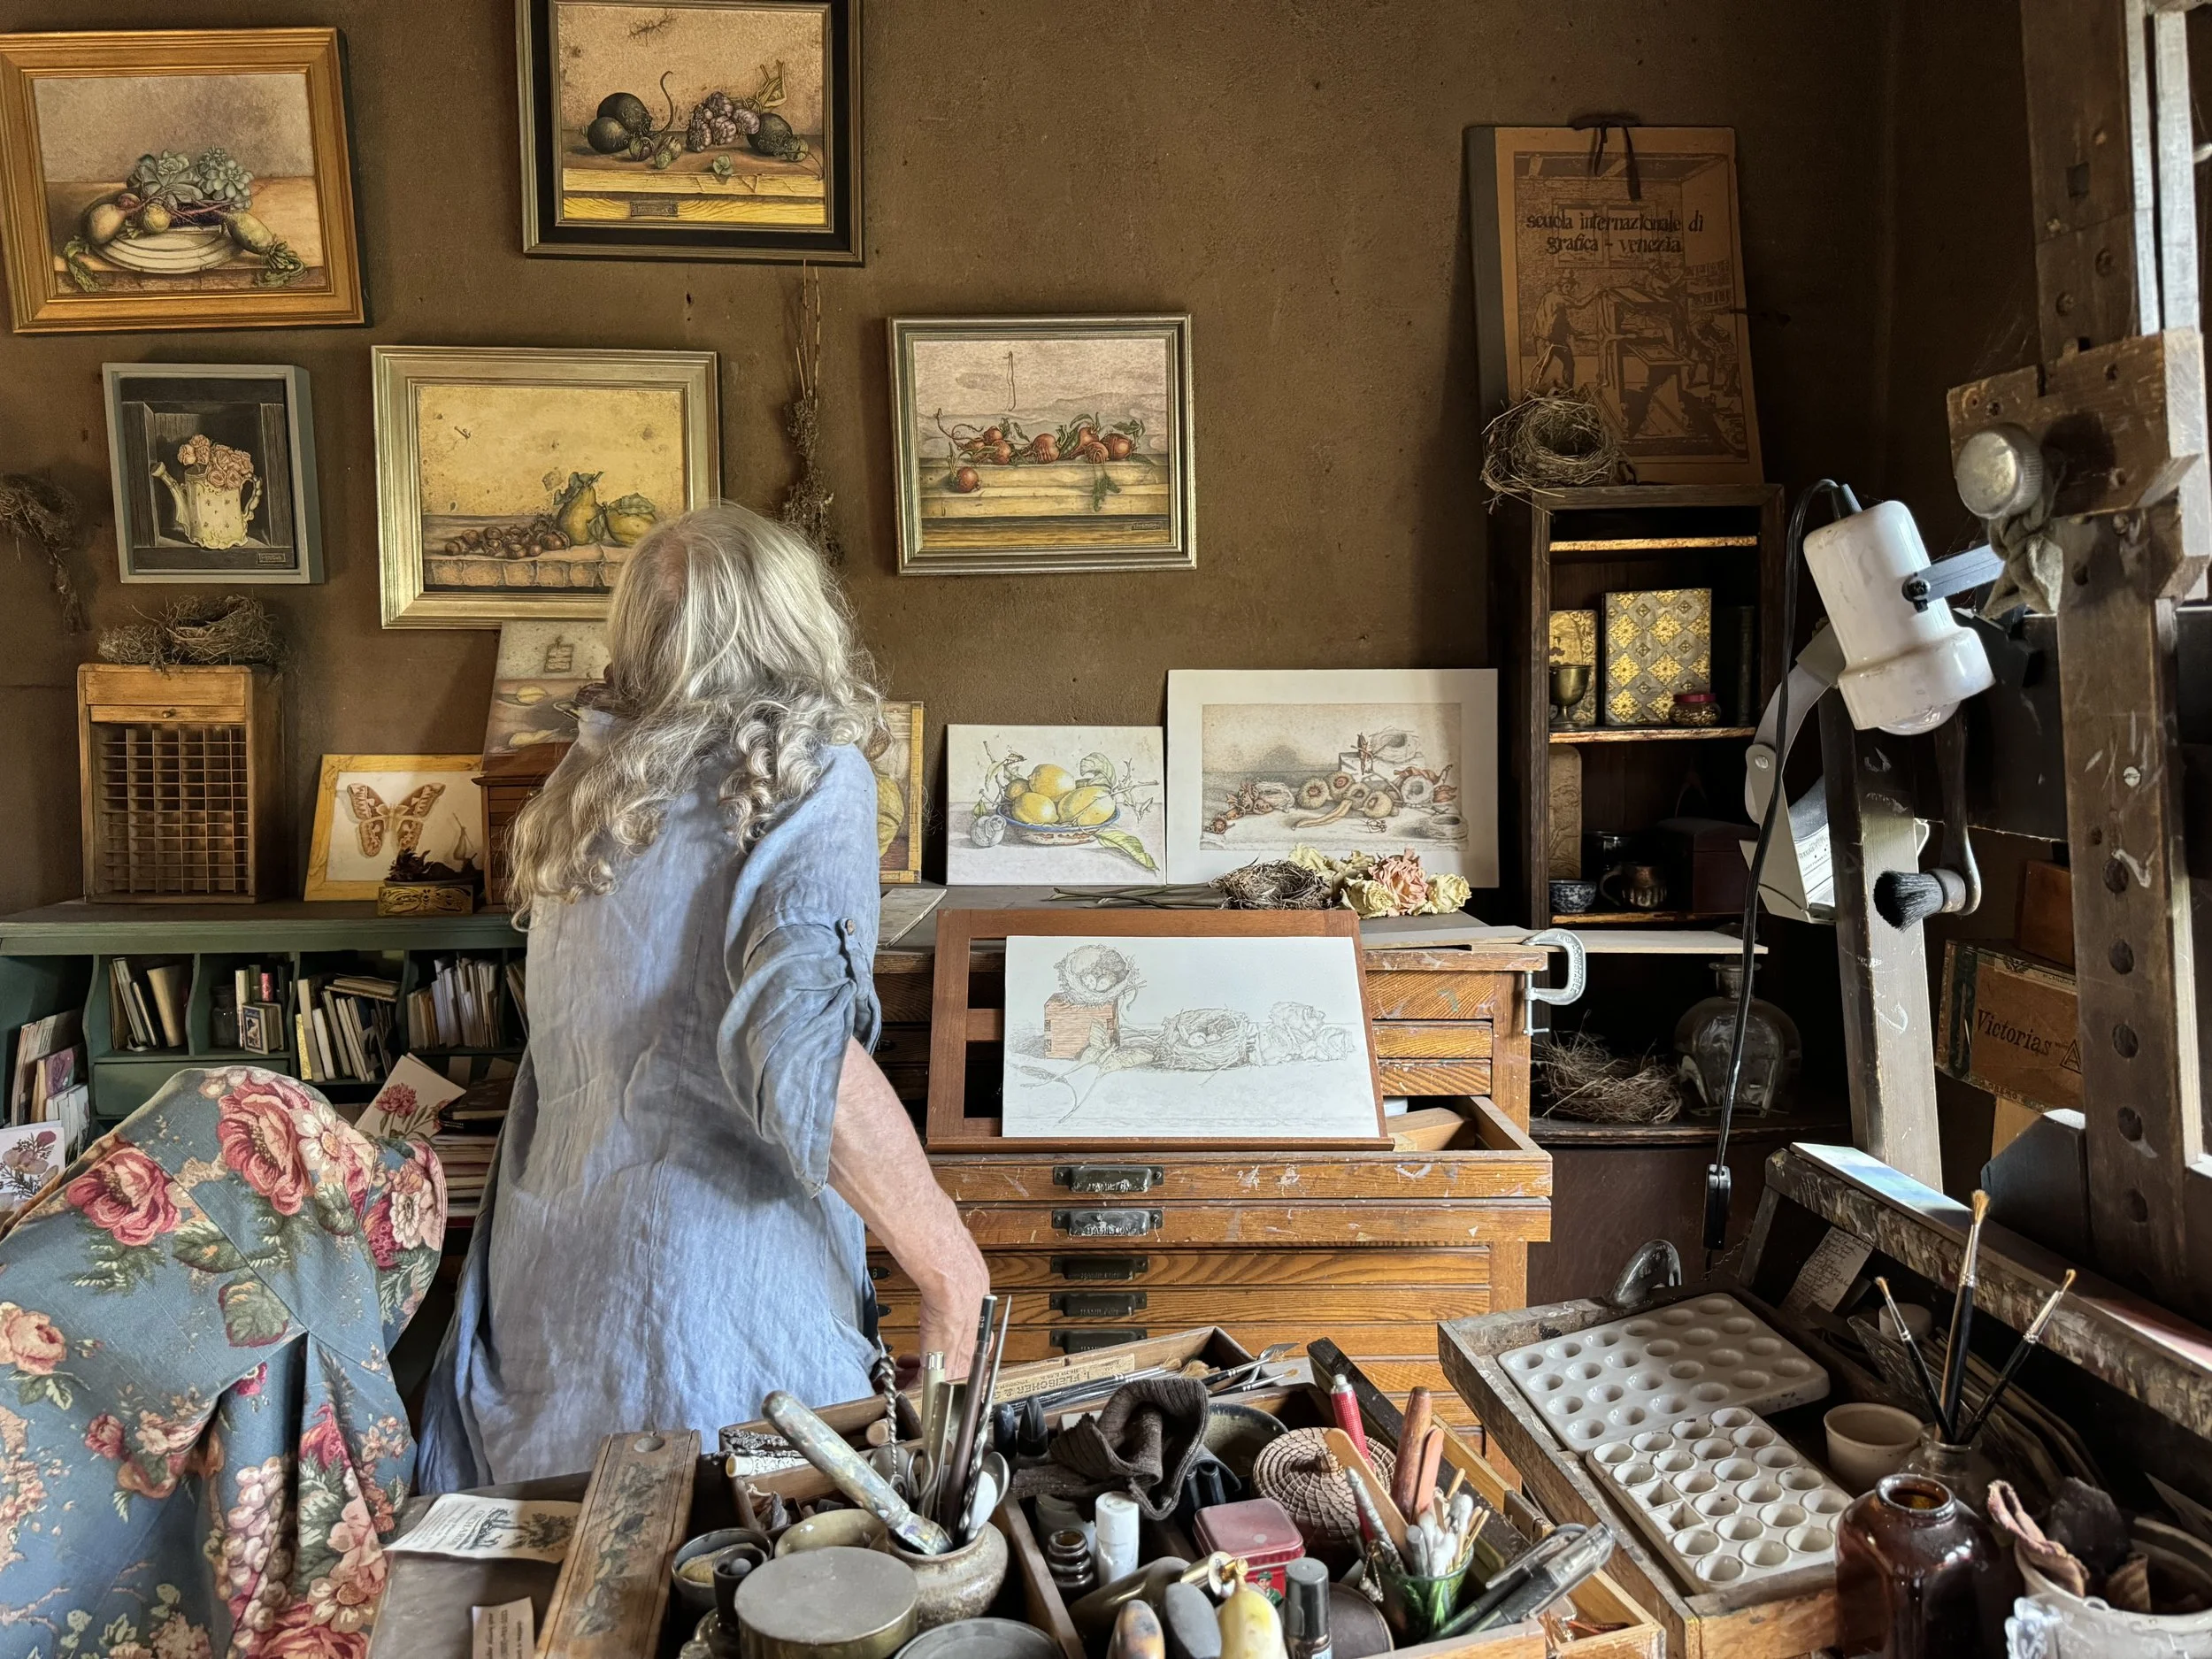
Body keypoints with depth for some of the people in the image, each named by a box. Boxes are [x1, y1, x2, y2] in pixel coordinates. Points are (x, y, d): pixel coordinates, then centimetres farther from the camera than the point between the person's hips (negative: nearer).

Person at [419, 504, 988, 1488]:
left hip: (543, 1298, 7)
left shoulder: (582, 788, 10)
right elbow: (799, 1057, -24)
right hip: (716, 1326, -6)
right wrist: (948, 1262, -15)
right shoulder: (809, 775, -9)